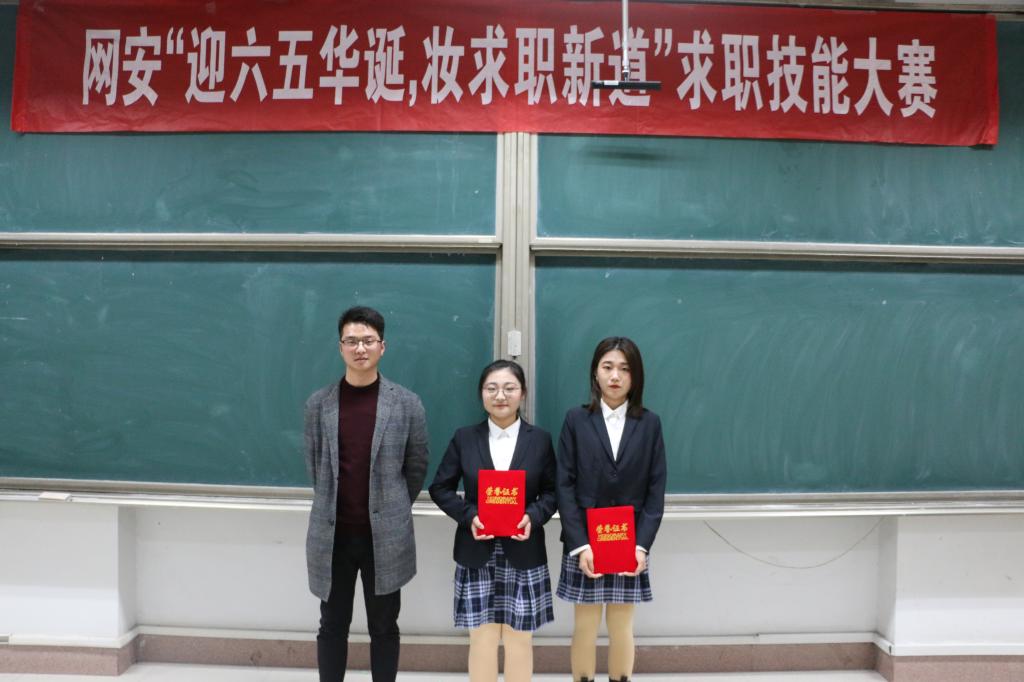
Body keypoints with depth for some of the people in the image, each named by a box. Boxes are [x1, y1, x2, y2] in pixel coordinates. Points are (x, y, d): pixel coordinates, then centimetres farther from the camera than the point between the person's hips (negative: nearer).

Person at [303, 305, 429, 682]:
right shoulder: (318, 404, 1)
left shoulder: (407, 403, -4)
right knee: (332, 628, 13)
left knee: (384, 629, 12)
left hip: (385, 537, -1)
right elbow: (314, 465, 11)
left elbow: (417, 466, 4)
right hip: (332, 536, 2)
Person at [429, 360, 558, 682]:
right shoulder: (464, 438, 1)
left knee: (519, 639, 10)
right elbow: (440, 488, 3)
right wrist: (469, 516, -13)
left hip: (523, 554, 0)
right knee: (482, 638, 6)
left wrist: (533, 516, -14)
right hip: (477, 554, 0)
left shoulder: (540, 439, 1)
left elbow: (552, 491, 5)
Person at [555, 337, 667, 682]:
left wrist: (642, 545, -10)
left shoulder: (650, 423, 2)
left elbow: (656, 491, 0)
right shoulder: (576, 419, -1)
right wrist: (580, 544, -13)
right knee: (585, 627, 7)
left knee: (621, 627, 10)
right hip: (584, 544, -1)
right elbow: (565, 486, -5)